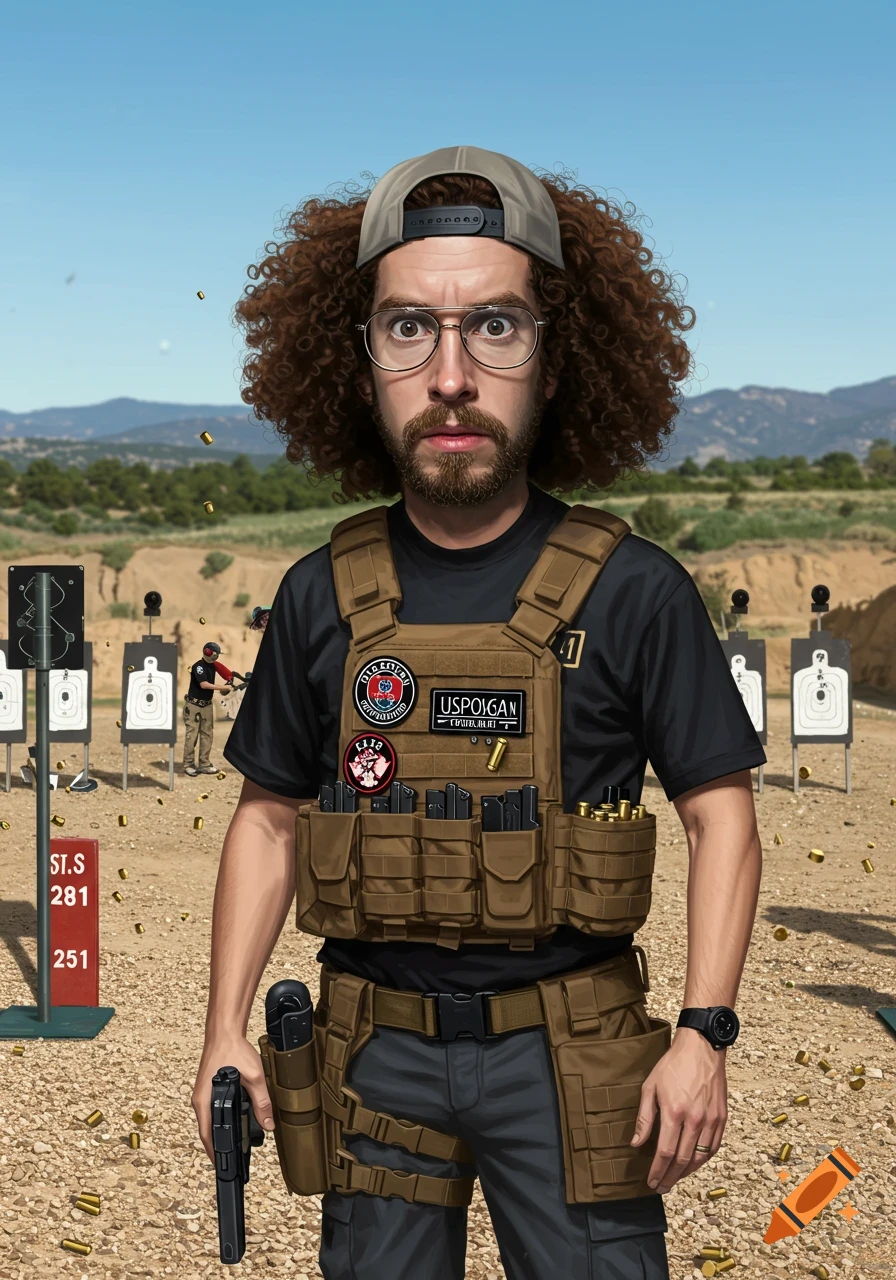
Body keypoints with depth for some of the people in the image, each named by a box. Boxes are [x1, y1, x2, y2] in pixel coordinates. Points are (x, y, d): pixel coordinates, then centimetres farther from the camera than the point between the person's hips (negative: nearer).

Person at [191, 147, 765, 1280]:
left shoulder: (633, 591, -8)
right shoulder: (322, 599, 0)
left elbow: (720, 813, -4)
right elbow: (270, 816, 8)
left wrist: (704, 1035, -12)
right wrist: (226, 1028, 3)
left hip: (570, 1052, -2)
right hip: (378, 1048, 3)